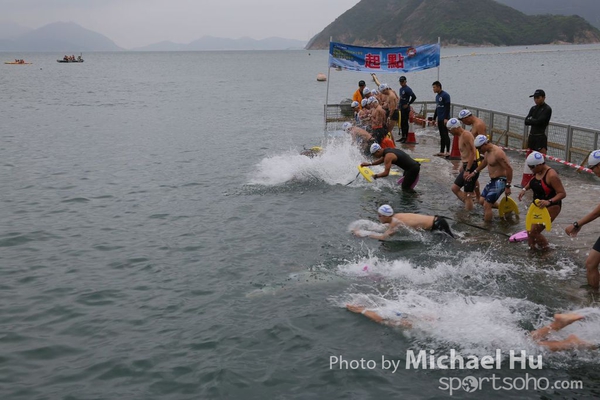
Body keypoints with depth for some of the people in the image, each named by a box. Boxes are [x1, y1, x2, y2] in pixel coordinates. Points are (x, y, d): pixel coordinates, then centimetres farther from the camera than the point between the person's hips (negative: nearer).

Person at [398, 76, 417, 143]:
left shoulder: (408, 89, -14)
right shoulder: (401, 89, 13)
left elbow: (414, 97, -20)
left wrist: (408, 104, -16)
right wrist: (399, 105, 13)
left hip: (406, 109, -9)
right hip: (401, 108, 9)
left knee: (405, 123, -5)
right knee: (402, 123, 12)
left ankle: (406, 137, 0)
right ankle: (403, 136, 19)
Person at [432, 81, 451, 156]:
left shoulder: (445, 95, -10)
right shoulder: (437, 96, 17)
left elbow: (447, 108, -16)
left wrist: (446, 118, -22)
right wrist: (434, 118, 23)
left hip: (444, 119, -9)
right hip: (439, 119, 9)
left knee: (445, 135, -10)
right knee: (441, 135, 11)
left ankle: (447, 152, -10)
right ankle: (442, 151, 14)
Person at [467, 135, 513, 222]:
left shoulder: (497, 153, -24)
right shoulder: (487, 152, 5)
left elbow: (509, 169, -25)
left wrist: (507, 186, -24)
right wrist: (474, 172, 31)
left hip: (500, 181, -10)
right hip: (492, 181, 10)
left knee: (486, 206, -11)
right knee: (482, 201, 17)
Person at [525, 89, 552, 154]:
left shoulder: (547, 109, -7)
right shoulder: (533, 108, 14)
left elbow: (539, 121, -15)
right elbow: (526, 121, 6)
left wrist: (530, 120, 0)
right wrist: (534, 121, -8)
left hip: (541, 137, -7)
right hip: (531, 136, 7)